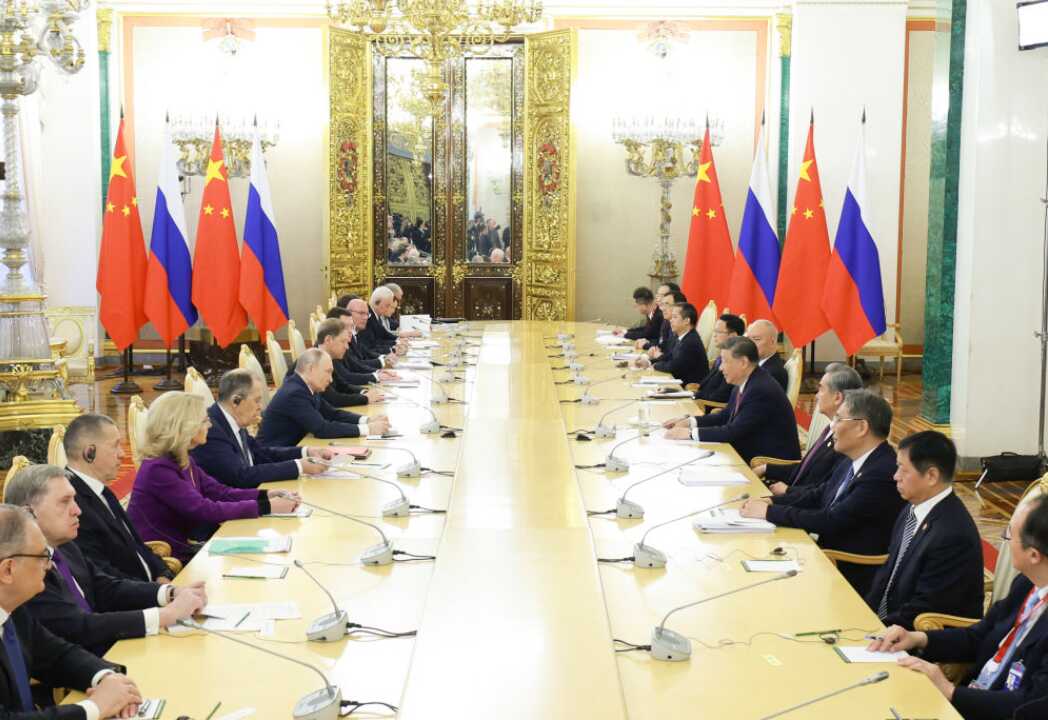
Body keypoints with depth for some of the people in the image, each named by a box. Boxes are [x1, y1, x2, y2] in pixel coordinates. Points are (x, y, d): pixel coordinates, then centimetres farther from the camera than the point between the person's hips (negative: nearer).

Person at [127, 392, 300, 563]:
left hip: (181, 546, 8)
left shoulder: (183, 461, 8)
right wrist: (266, 507, -23)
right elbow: (205, 510, -25)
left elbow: (218, 492, 7)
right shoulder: (159, 468, -21)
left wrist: (266, 495, -6)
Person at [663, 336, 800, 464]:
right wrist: (689, 422, 4)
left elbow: (734, 431, -25)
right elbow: (726, 416, 17)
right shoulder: (744, 384, 5)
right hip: (750, 454, 8)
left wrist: (690, 433, -20)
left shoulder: (762, 390, -23)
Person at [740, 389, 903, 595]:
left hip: (853, 576, -8)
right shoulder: (854, 460, 4)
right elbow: (819, 494, 15)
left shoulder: (883, 474, -24)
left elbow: (831, 521, -24)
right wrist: (771, 501, -1)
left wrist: (769, 512, -17)